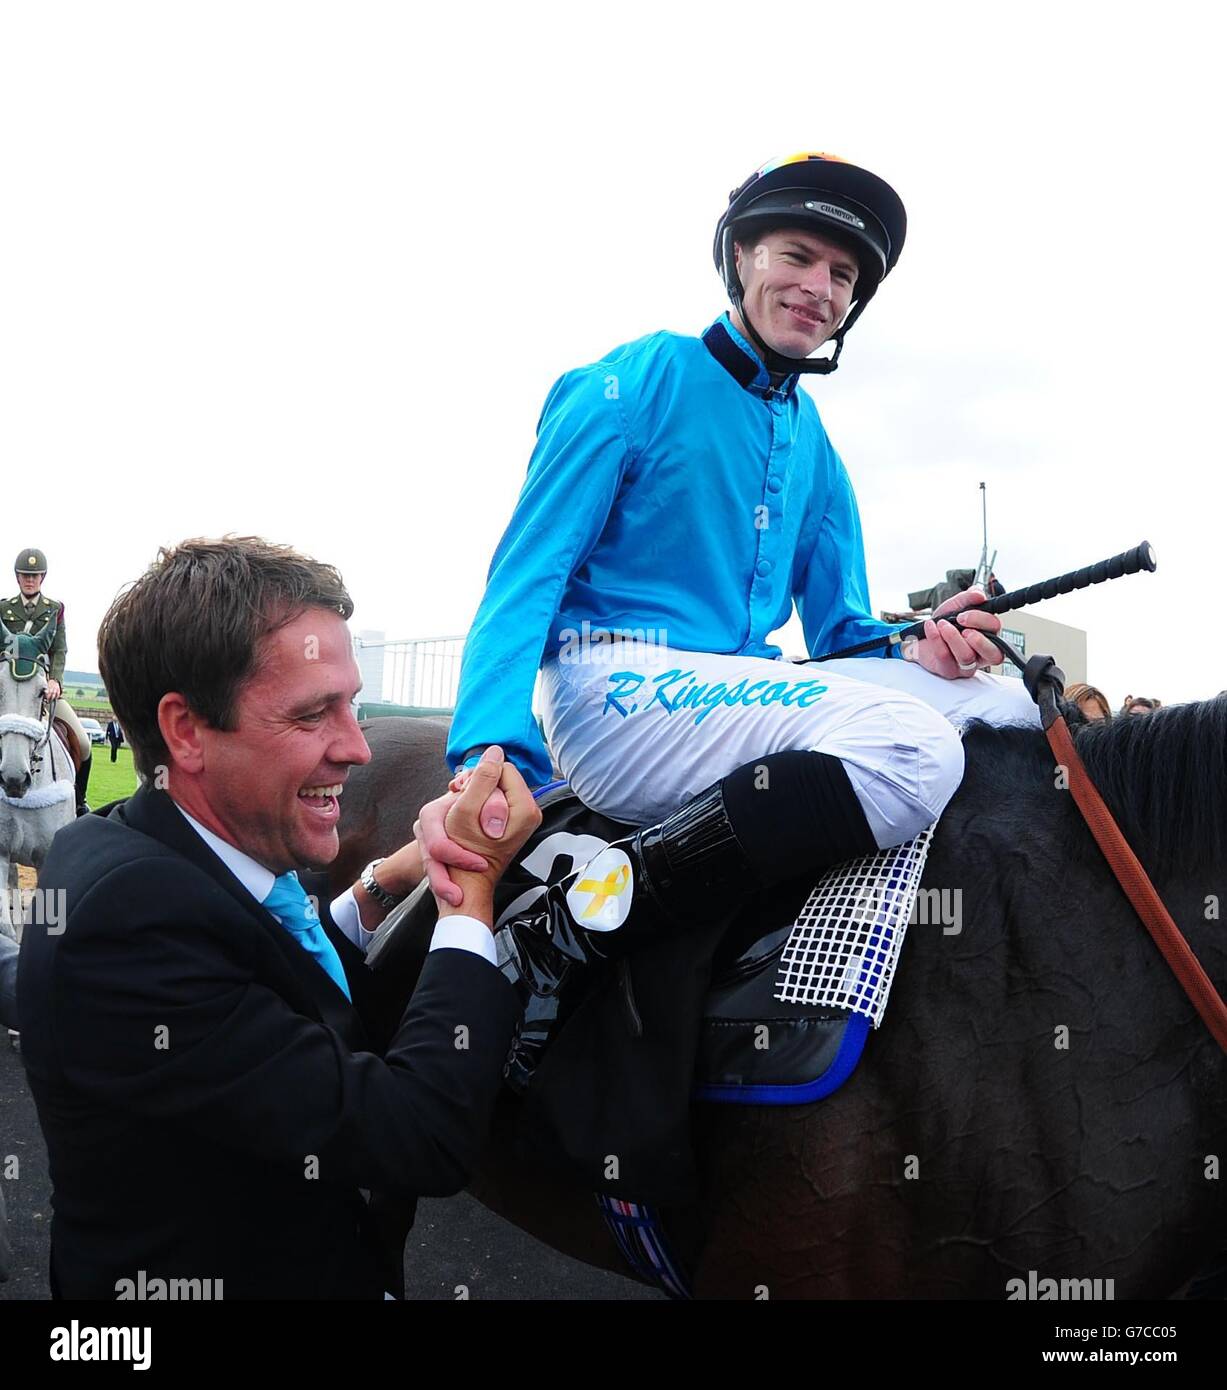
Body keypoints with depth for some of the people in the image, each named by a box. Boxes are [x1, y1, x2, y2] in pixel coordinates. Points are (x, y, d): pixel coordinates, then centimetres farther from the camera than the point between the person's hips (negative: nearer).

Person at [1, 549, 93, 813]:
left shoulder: (55, 609, 9)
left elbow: (60, 650, 2)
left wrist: (55, 680, -15)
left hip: (46, 687, 0)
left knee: (83, 745, -12)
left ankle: (78, 800, 6)